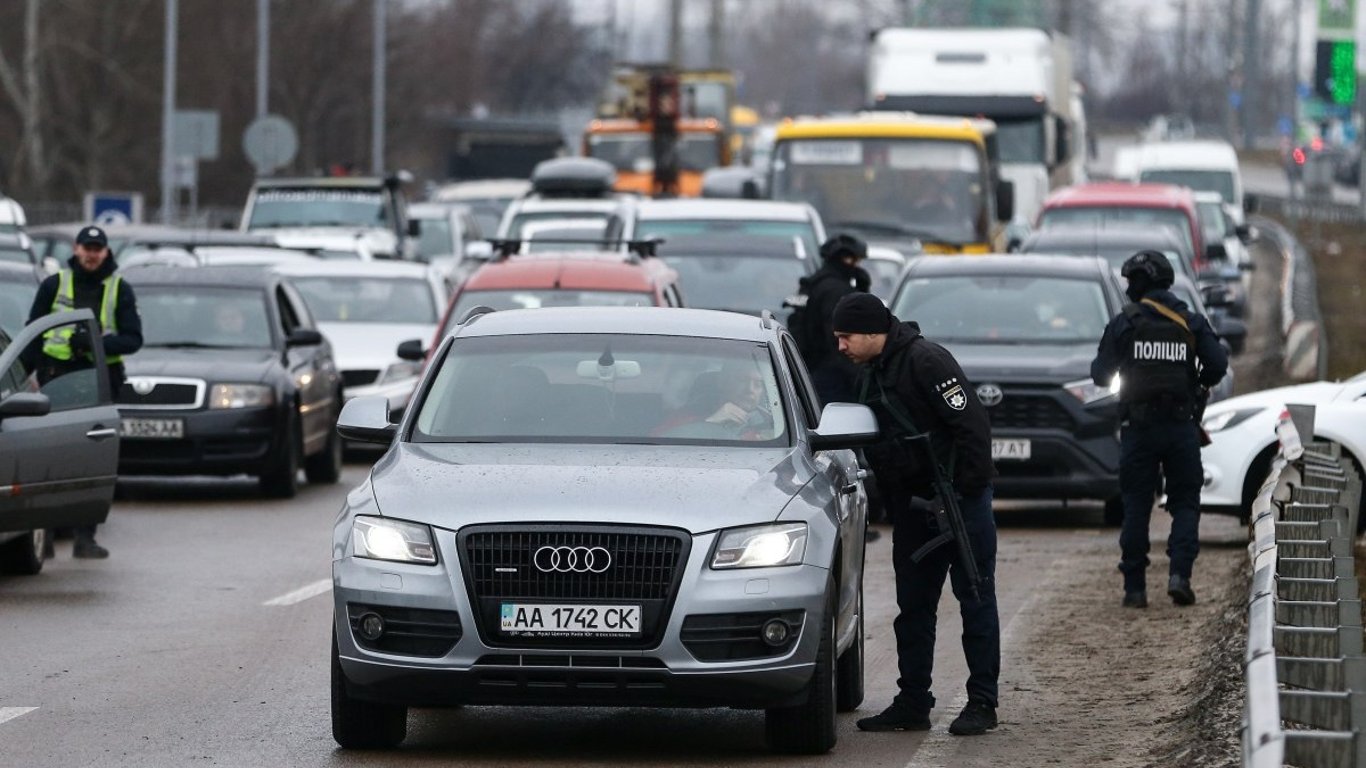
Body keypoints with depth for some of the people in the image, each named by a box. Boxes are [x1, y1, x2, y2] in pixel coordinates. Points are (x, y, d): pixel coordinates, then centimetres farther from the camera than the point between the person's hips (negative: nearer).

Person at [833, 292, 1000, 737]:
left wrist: (965, 492, -19)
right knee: (913, 605, 9)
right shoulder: (870, 375, 11)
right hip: (912, 502, 9)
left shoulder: (926, 362, -17)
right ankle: (912, 704, 14)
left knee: (975, 600, -2)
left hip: (960, 500, -9)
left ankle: (982, 703, 1)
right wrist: (893, 503, 15)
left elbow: (972, 426, -20)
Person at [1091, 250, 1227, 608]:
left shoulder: (1124, 324, -3)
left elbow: (1101, 374, -2)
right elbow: (1218, 367, -2)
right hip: (1182, 426, 1)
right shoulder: (1191, 323, 2)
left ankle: (1134, 586, 4)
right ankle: (1180, 573, -11)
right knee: (1185, 502, 8)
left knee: (1135, 506, 6)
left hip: (1138, 427, -1)